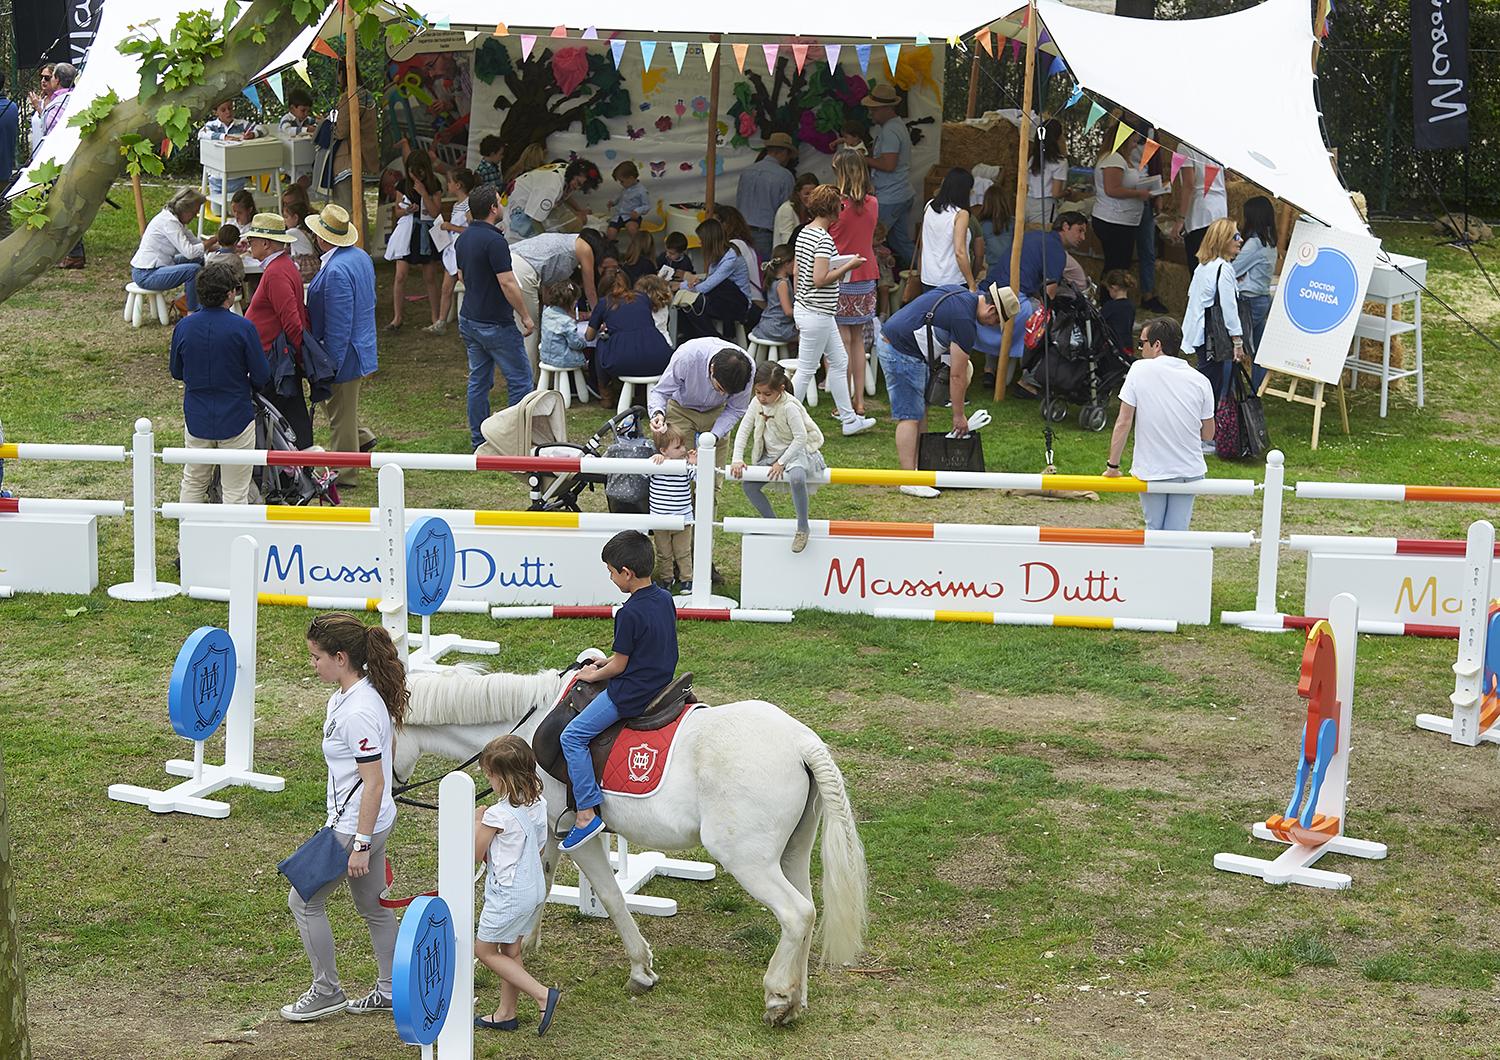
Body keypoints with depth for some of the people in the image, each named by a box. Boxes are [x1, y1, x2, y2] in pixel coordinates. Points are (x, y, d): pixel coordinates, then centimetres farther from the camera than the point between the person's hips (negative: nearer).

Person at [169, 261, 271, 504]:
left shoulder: (183, 327, -6)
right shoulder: (243, 328, -17)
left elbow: (177, 373, 6)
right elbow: (262, 377, -11)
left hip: (196, 418, 4)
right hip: (235, 419, -4)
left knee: (193, 484, 19)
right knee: (235, 491, 6)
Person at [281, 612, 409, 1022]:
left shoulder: (357, 712, -27)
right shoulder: (367, 692, 3)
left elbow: (374, 782, -26)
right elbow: (389, 748, 17)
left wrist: (361, 845, -22)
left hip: (355, 826, -10)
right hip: (376, 820, 10)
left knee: (304, 901, 6)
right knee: (373, 906, 20)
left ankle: (326, 992, 16)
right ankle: (389, 991, 31)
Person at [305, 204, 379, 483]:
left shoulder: (336, 271, -28)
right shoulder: (361, 257, 3)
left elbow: (338, 326, -27)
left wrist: (331, 366, -21)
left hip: (344, 355, -9)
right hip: (362, 344, 9)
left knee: (340, 415, 6)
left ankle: (344, 476, 18)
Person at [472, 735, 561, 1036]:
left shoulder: (498, 814, -23)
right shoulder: (538, 804, 0)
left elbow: (476, 853, -10)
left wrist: (478, 819, 1)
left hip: (508, 894, -8)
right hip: (535, 888, 8)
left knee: (485, 951, 6)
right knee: (510, 950, 19)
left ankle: (542, 994, -2)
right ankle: (506, 1013, 27)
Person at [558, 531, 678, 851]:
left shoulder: (630, 614, -22)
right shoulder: (665, 599, 5)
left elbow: (620, 666, -16)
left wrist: (594, 675, 3)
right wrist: (608, 661, 15)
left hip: (630, 694, -10)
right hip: (662, 683, 10)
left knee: (573, 736, -6)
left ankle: (587, 814, -11)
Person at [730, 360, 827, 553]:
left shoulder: (789, 407, -24)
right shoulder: (757, 403, -4)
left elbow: (800, 438, -23)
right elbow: (743, 430, -1)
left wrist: (781, 463, -22)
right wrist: (737, 459, -12)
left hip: (798, 452, -7)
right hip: (771, 455, 7)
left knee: (796, 478, -38)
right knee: (748, 484, -8)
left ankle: (803, 527, -21)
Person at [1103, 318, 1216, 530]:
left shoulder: (1140, 370, -9)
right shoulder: (1200, 381, -2)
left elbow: (1123, 423, -8)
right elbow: (1208, 434, 6)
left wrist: (1112, 466, 1)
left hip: (1150, 471, -2)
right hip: (1188, 471, 2)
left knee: (1154, 530, 17)